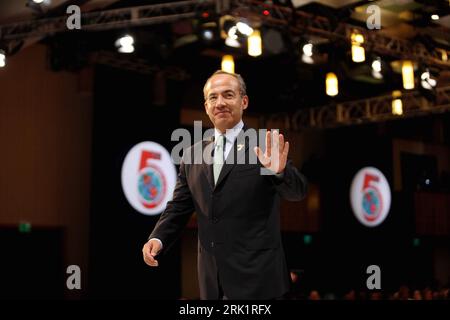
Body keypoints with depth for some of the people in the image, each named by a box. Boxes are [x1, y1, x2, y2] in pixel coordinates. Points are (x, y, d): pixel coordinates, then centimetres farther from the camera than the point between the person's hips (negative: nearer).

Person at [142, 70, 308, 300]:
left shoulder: (265, 145, -3)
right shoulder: (192, 155, 10)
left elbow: (297, 192, -13)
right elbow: (179, 207, 12)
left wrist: (280, 171, -34)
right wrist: (158, 238, -7)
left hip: (256, 275, -4)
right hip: (211, 279, 5)